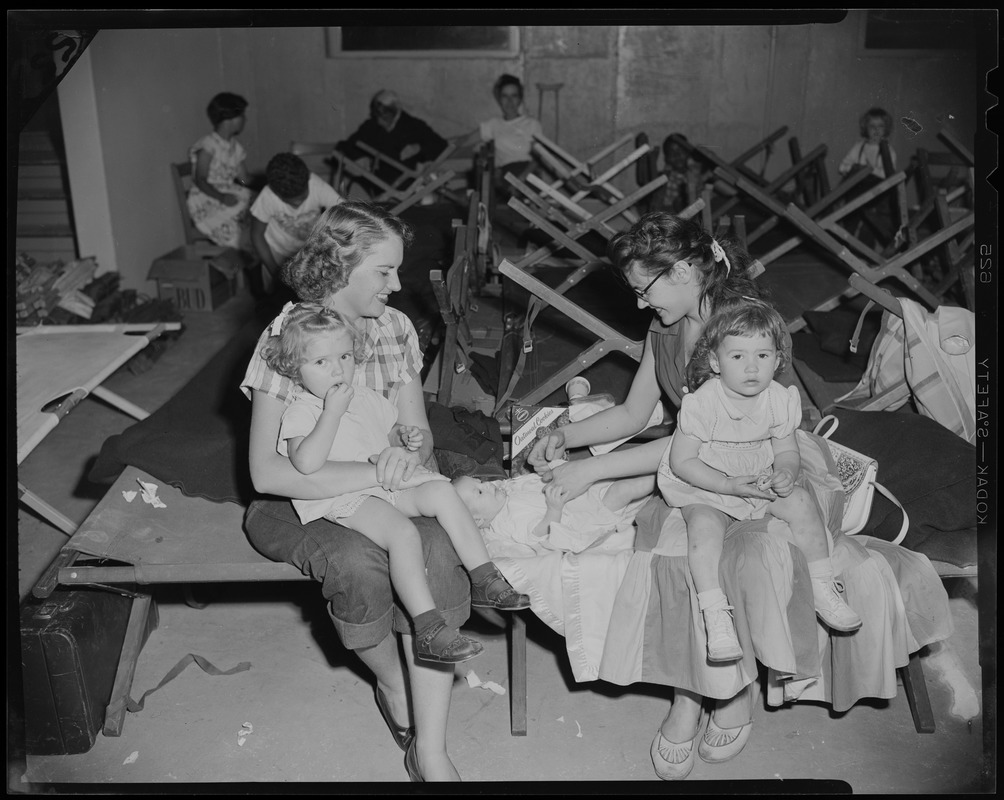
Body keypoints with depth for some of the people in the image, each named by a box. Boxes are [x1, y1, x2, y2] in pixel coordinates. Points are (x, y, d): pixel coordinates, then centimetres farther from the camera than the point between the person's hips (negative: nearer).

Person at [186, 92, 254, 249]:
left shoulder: (235, 146, 12)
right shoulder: (208, 145, -11)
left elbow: (243, 179, 8)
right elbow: (200, 181, -13)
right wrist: (221, 197, -26)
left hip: (230, 196, 7)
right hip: (206, 204, -7)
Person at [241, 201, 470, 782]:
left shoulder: (395, 328, 1)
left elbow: (419, 432, 4)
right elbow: (266, 472, -21)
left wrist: (408, 455, -22)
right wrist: (373, 472, -30)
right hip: (301, 501, -3)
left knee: (436, 548, -28)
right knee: (358, 562, -35)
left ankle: (430, 751, -22)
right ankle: (393, 688, -3)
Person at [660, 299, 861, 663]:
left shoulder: (781, 399, -7)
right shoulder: (701, 403, -21)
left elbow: (787, 451, 4)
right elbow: (682, 461, -18)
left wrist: (786, 474, -21)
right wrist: (731, 485, -26)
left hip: (761, 481, 4)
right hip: (704, 487, -4)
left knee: (800, 501, -19)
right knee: (704, 525, -32)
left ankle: (823, 591, -5)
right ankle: (715, 617, -29)